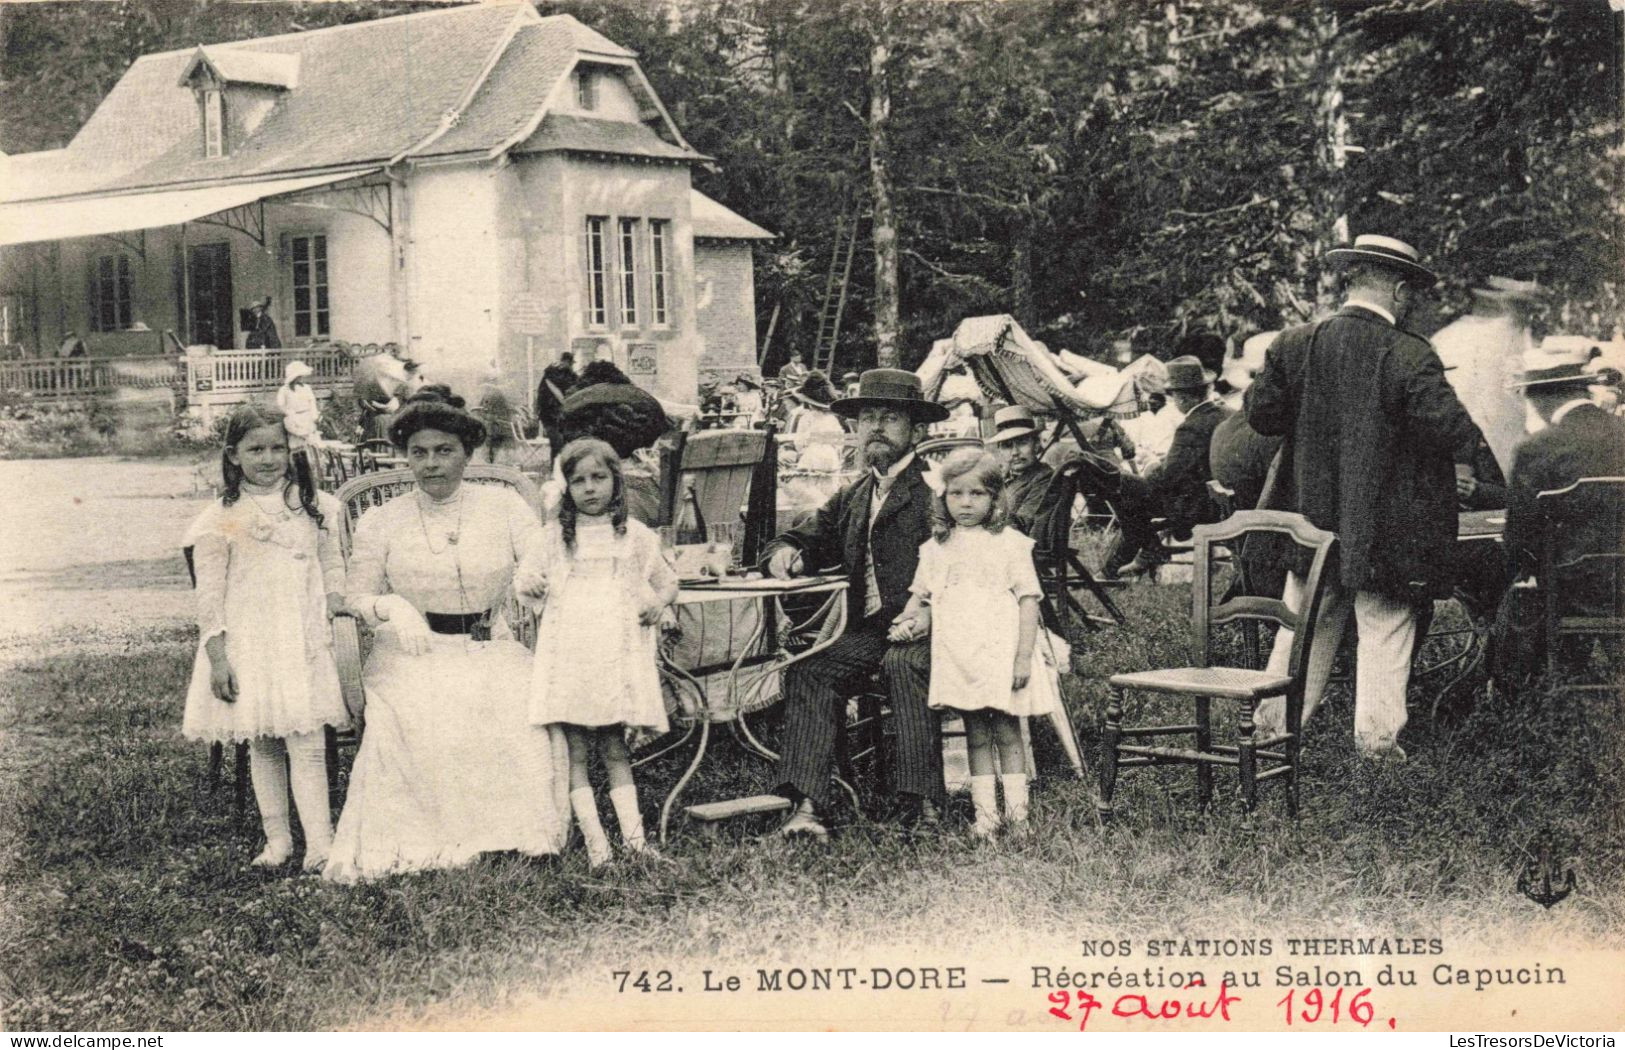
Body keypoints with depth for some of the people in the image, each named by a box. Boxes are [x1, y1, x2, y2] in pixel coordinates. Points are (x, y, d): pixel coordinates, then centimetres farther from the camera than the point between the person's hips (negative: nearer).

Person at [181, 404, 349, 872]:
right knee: (262, 745, 7)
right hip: (248, 643, -1)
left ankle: (320, 842, -4)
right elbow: (209, 593, -3)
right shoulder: (222, 518, -3)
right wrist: (217, 656, -8)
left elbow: (332, 564, 15)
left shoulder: (312, 506, 6)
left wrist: (333, 607, 0)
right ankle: (276, 838, 16)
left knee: (309, 745, -4)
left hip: (303, 640, 1)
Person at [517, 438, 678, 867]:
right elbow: (528, 578, 11)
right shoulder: (555, 535, 8)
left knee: (614, 747, 3)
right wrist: (531, 585, -12)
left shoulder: (635, 535, 9)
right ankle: (595, 842, -6)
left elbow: (666, 581, 19)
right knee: (574, 749, -5)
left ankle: (633, 833, 1)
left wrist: (658, 602, -1)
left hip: (618, 652, 0)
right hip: (567, 651, 0)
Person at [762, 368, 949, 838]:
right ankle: (806, 804, -28)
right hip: (866, 630, 6)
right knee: (808, 670, -21)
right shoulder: (852, 497, 21)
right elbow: (814, 539, 29)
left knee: (903, 665, -37)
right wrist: (787, 552, 5)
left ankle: (925, 804, -35)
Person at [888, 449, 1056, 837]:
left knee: (1006, 732, 1)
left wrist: (1024, 657, -9)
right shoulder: (936, 548, 12)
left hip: (1000, 654, -3)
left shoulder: (1010, 543, 0)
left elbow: (1028, 602, -2)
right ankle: (985, 814, 4)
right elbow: (921, 598, 18)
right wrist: (909, 623, -4)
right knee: (976, 736, 4)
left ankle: (1016, 811, 6)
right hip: (957, 657, 3)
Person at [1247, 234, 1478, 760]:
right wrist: (1471, 427, 2)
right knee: (1385, 629, 6)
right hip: (1387, 528, -4)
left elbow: (1260, 413, 2)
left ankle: (1275, 722, 20)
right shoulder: (1409, 356, -15)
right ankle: (1376, 737, 8)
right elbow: (1447, 429, -19)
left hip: (1314, 521, 4)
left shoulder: (1295, 345, -3)